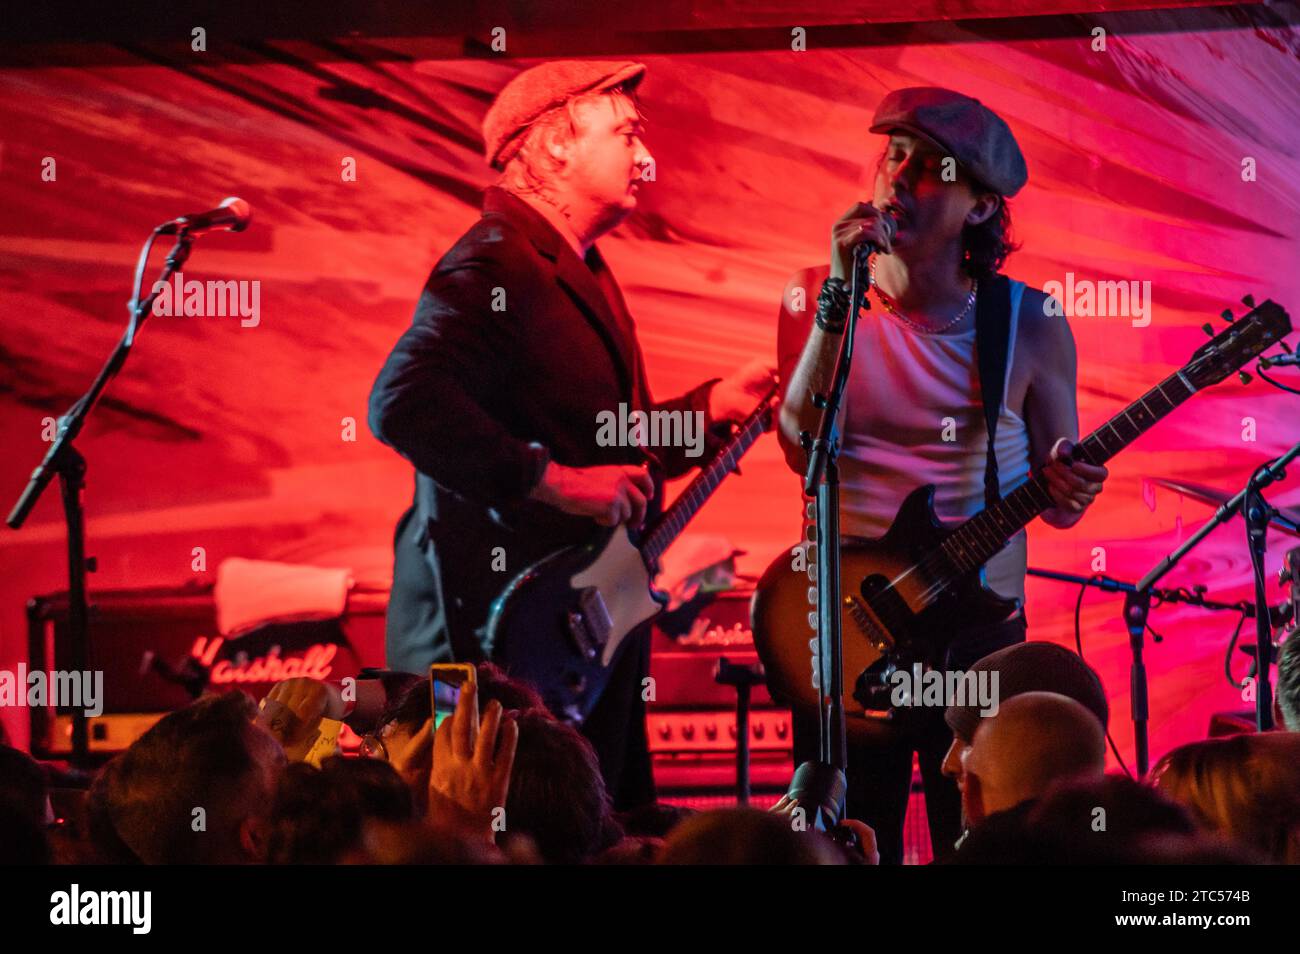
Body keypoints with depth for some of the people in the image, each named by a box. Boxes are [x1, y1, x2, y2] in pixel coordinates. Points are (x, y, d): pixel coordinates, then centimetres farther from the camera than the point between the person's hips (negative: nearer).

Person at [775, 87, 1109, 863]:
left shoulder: (1028, 326, -2)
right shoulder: (811, 299, -1)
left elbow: (1056, 495, 6)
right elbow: (801, 450, -15)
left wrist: (1068, 493, -18)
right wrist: (840, 299, -22)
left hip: (979, 628, 0)